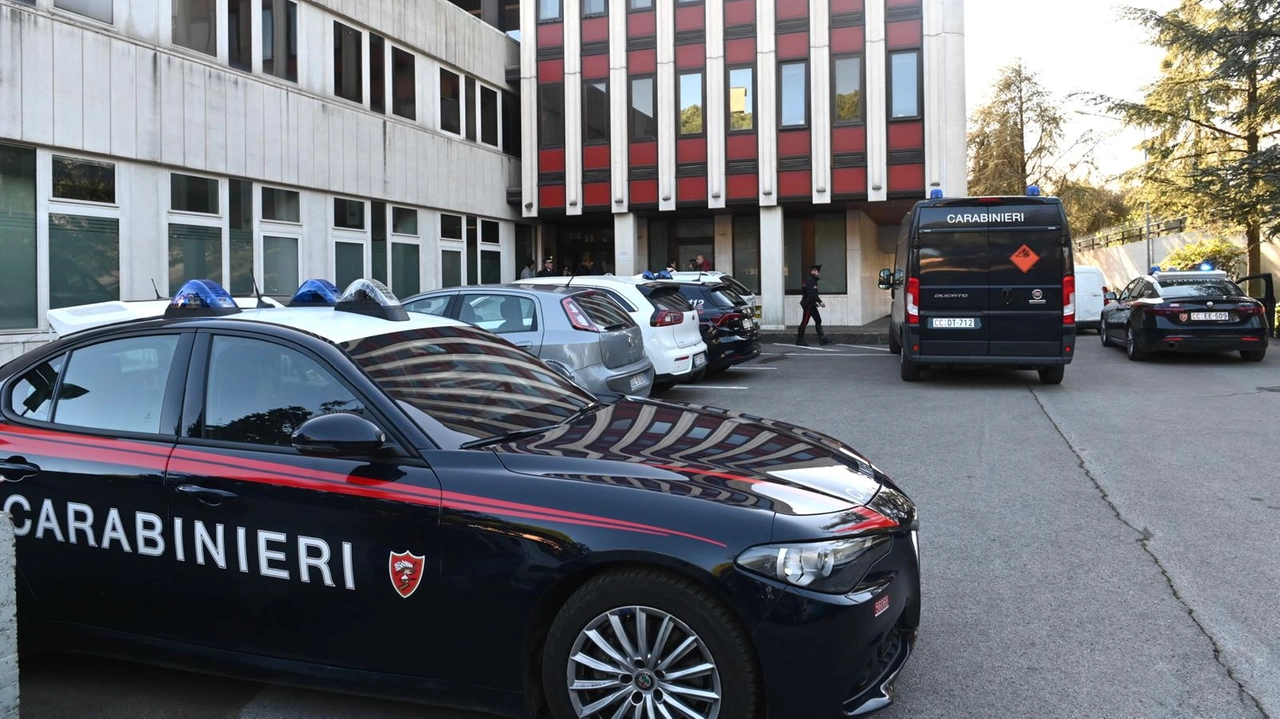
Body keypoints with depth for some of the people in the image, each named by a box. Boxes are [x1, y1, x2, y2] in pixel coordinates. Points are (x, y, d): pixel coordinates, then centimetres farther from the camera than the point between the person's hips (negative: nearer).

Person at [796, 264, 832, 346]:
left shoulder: (813, 280, 15)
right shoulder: (809, 280, -17)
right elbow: (811, 294, -25)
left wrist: (817, 302, 12)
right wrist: (820, 302, -24)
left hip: (811, 305, 11)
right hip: (808, 304, -11)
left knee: (818, 320, 9)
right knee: (805, 322, -4)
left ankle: (822, 338, 10)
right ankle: (799, 340, 3)